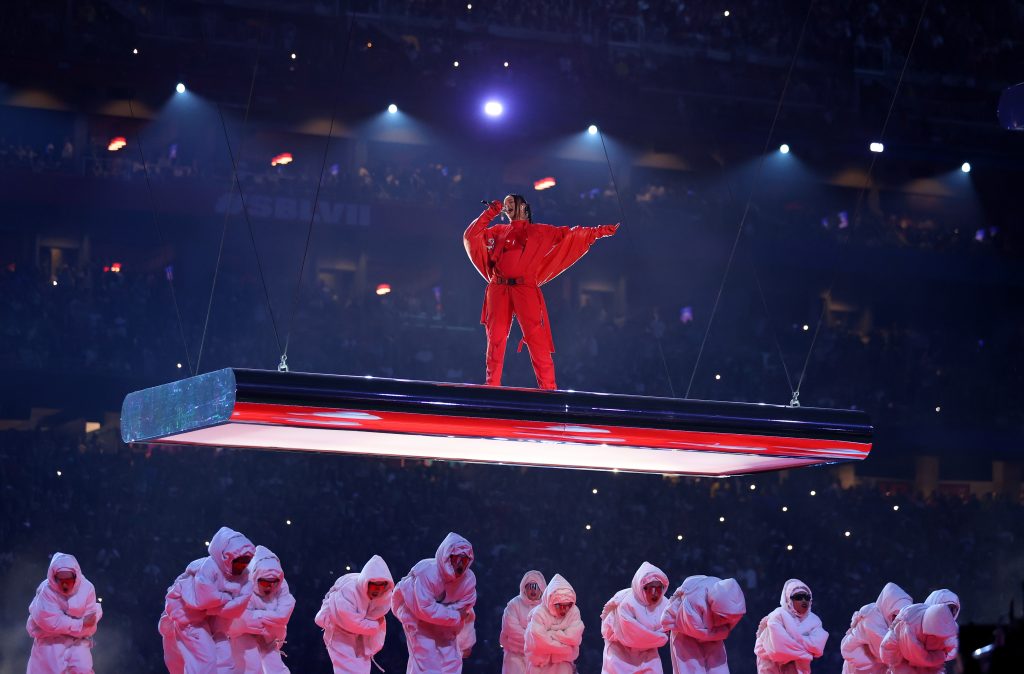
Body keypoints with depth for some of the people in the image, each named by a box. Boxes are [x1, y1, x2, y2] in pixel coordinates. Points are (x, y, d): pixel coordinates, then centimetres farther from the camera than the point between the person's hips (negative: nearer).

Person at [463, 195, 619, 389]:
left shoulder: (539, 231, 16)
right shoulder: (497, 231, 22)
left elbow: (569, 234, 12)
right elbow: (470, 236, 16)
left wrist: (600, 231, 5)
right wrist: (490, 213, 13)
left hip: (525, 290, -2)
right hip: (498, 291, 2)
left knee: (536, 340, -11)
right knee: (495, 340, -2)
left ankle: (547, 388, -13)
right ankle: (492, 386, 2)